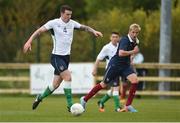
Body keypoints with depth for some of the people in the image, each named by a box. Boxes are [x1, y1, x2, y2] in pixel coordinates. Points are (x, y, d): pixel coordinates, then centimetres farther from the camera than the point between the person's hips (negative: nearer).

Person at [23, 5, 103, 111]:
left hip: (66, 56, 6)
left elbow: (84, 27, 17)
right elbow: (40, 31, -13)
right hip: (57, 57, -6)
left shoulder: (72, 23, 5)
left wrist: (93, 31, -2)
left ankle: (40, 98, 33)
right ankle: (70, 105, -15)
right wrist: (29, 41, -24)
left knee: (56, 84, 10)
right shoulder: (54, 23, -11)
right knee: (68, 77, -21)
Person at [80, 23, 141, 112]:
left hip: (125, 65, 6)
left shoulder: (134, 41, 3)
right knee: (104, 84, 4)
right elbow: (121, 53, -36)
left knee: (135, 80, -18)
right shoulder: (125, 40, -21)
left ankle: (128, 106, -11)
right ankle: (85, 99, 23)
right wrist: (133, 52, -27)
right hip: (115, 65, -6)